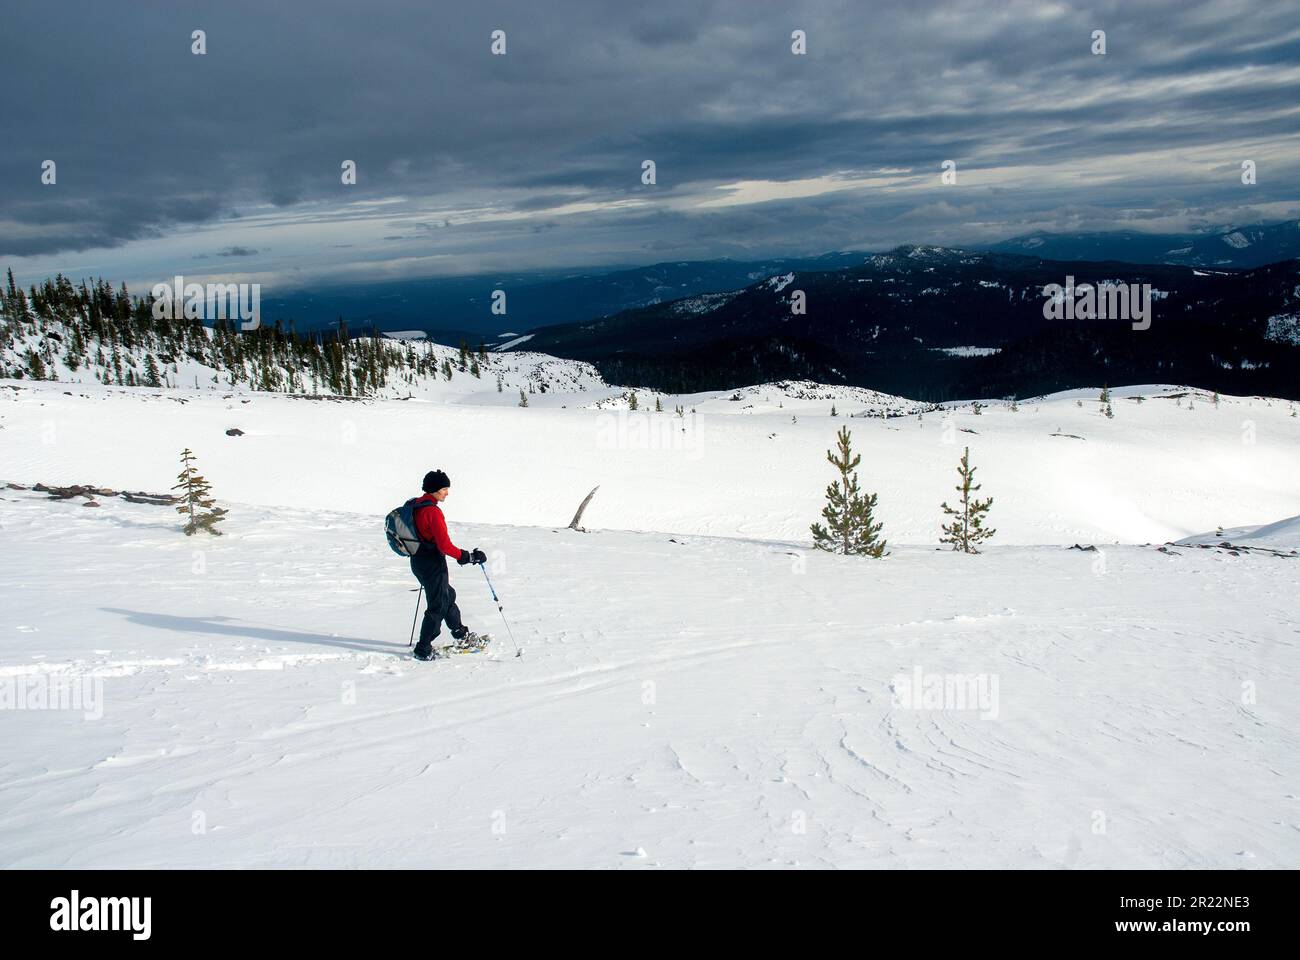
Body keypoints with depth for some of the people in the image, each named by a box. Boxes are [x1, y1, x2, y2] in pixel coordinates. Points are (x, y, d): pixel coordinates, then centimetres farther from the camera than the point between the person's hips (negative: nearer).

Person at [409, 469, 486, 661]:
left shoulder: (416, 505, 4)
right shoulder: (432, 511, -24)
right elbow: (444, 545, -26)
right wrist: (469, 557, -18)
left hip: (418, 560, 9)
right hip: (433, 564, -9)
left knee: (447, 595, 26)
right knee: (438, 606, 3)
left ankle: (459, 632, 42)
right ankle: (423, 649, 8)